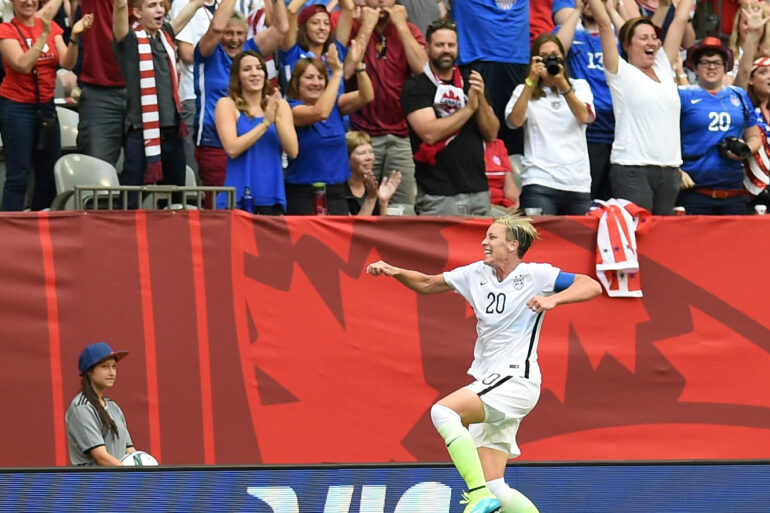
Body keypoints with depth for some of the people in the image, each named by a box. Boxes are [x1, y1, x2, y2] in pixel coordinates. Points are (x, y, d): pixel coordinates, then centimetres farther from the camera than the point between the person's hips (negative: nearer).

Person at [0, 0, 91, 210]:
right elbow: (23, 65, -20)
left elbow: (67, 63, -4)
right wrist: (43, 36, -24)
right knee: (18, 177, -10)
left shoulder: (52, 27, 6)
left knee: (49, 176, 5)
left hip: (46, 106, 6)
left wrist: (75, 37, -20)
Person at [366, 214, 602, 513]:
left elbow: (592, 287, -11)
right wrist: (395, 272, 4)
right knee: (495, 489, 0)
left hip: (516, 379, -7)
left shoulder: (535, 275, -5)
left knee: (444, 411, -28)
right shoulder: (477, 274, 12)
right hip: (490, 385, 7)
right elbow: (427, 284, 21)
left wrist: (552, 300, -27)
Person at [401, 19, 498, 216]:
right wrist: (469, 107, -12)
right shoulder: (416, 87, 0)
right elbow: (429, 133, -15)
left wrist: (481, 99, -7)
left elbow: (492, 133, 9)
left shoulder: (470, 84, 16)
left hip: (478, 190, 5)